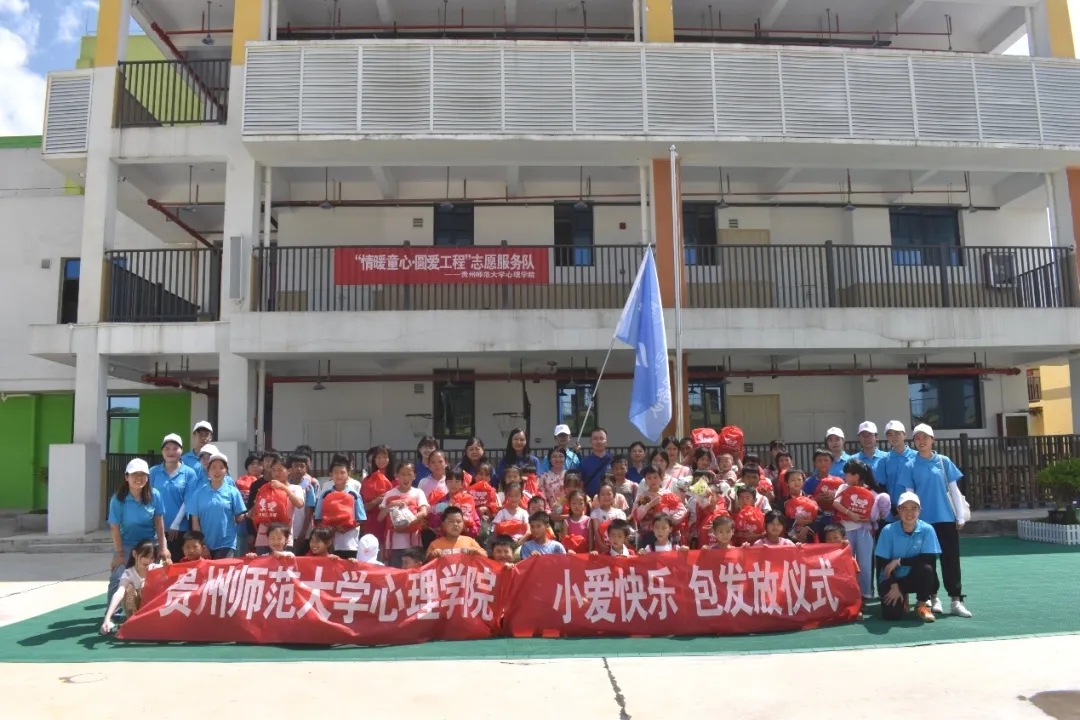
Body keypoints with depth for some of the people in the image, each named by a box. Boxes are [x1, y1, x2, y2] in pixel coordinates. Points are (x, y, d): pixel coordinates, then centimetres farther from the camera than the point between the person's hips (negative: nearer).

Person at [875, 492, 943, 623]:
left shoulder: (927, 530, -12)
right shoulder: (888, 530, -13)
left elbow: (929, 559, -18)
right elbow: (883, 563, -10)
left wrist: (899, 561, -19)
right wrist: (894, 586, -17)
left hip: (915, 578, 1)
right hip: (892, 579, -1)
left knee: (926, 568, -33)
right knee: (891, 614, -22)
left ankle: (922, 605, -6)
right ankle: (902, 599, 16)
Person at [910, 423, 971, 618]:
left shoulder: (943, 461, 4)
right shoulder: (911, 465, 1)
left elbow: (954, 489, 6)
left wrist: (960, 515, 2)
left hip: (946, 518, 0)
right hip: (923, 519, 0)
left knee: (951, 558, 1)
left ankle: (956, 600, 5)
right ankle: (933, 598, 15)